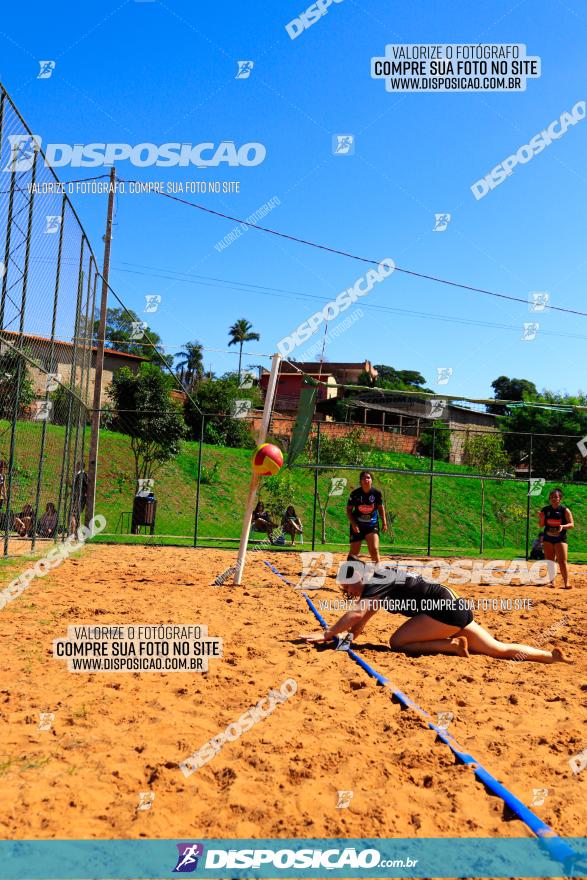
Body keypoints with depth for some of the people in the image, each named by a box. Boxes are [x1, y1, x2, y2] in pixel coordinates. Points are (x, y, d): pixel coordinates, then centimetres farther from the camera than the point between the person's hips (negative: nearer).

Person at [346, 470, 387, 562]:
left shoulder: (376, 493, -7)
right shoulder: (355, 493, -10)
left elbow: (381, 507, 9)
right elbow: (349, 510, -3)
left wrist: (384, 522, 5)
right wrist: (353, 524, -14)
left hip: (372, 525, 0)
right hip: (357, 526, 0)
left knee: (374, 550, -13)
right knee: (353, 552, 4)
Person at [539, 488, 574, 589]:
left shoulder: (565, 510, -5)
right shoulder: (545, 510, 3)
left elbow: (572, 524, -5)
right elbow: (541, 525, 7)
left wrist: (563, 526, -24)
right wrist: (541, 518, -14)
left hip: (560, 538, -3)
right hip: (548, 538, 3)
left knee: (562, 562, -9)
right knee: (549, 561, 6)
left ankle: (566, 583, -8)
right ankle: (552, 581, 12)